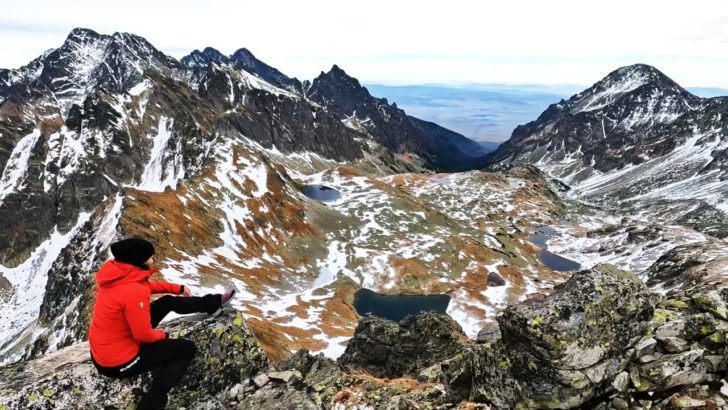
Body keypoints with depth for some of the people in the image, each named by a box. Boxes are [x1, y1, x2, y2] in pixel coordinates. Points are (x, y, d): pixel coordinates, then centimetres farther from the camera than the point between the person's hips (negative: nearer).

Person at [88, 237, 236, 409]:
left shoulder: (117, 274, -4)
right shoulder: (134, 292, -33)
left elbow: (147, 284, 15)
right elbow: (144, 335, -25)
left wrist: (178, 289, 23)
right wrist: (163, 335, -4)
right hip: (119, 361, -9)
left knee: (168, 301, 15)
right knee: (187, 348, 3)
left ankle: (214, 302, 31)